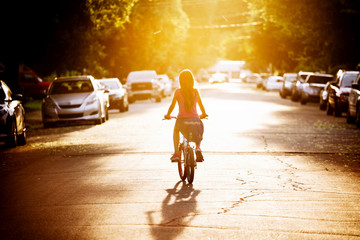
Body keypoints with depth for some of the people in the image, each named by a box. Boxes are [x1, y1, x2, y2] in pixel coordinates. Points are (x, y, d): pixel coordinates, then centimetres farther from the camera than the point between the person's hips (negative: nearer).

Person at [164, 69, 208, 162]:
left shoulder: (178, 92, 2)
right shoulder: (195, 91, 6)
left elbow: (172, 106, 5)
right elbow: (201, 105, 15)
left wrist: (167, 115, 24)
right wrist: (203, 114, 35)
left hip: (182, 120, 0)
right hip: (195, 119, 0)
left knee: (176, 130, 36)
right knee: (199, 132, 36)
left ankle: (176, 152, 25)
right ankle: (198, 148, 5)